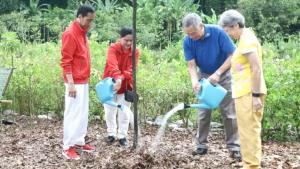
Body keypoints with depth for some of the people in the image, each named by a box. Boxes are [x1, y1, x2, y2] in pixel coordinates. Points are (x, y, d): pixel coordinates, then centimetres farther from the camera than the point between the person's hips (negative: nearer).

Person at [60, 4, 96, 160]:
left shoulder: (82, 33, 12)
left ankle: (79, 142, 22)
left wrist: (86, 79, 18)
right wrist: (71, 83, -21)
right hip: (75, 83, -9)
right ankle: (68, 147, 2)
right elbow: (66, 61, -18)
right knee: (73, 114, -5)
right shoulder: (70, 34, -16)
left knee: (83, 113, 13)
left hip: (84, 82, 9)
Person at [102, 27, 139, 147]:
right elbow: (112, 65, -32)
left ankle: (122, 136, 17)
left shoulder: (135, 52, -6)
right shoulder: (113, 48, -14)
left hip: (125, 86, 1)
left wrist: (121, 79, -34)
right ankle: (111, 133, 25)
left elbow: (130, 70, -15)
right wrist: (117, 78, -49)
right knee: (110, 111, 8)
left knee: (124, 112, 4)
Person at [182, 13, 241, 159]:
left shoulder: (218, 32, -25)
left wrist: (218, 73, -28)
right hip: (204, 76, 3)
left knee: (229, 113, -3)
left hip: (224, 75, -3)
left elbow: (232, 56, -21)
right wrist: (194, 81, -35)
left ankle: (234, 147, 2)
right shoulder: (188, 41, -15)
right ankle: (202, 145, 13)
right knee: (203, 113, 5)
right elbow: (191, 65, -16)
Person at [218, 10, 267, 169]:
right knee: (250, 130, 14)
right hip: (247, 92, 10)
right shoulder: (246, 38, 17)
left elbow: (256, 69, -20)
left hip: (248, 93, -10)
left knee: (249, 131, -6)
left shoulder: (247, 39, -13)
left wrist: (256, 95, -21)